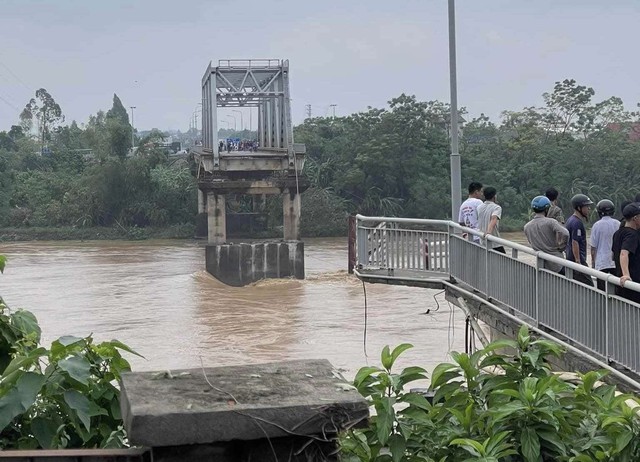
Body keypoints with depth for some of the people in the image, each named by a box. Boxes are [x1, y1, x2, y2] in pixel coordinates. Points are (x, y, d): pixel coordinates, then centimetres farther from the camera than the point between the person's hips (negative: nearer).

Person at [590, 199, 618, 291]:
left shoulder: (597, 225, -7)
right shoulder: (618, 224, 2)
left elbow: (593, 247, -4)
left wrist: (593, 262, 8)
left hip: (602, 262, -3)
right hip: (616, 262, 3)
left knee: (602, 290, 0)